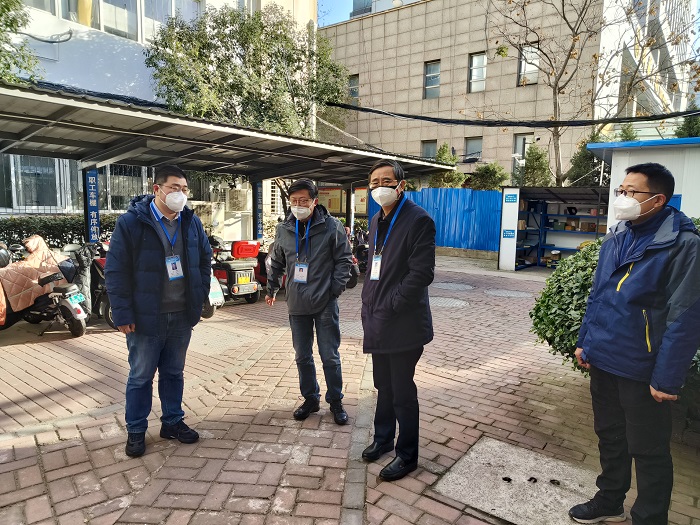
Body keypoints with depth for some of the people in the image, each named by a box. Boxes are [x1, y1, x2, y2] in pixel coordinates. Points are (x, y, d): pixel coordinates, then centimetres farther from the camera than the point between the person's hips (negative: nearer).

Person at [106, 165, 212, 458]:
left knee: (174, 373, 18)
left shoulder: (191, 222, 2)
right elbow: (116, 271, -11)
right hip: (145, 317, -4)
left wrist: (200, 297, 5)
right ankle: (136, 432, 28)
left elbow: (205, 259, 13)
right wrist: (122, 314, -13)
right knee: (141, 376, 11)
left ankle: (172, 422, 34)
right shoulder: (131, 222, -12)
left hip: (182, 316, 4)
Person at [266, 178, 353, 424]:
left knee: (330, 356, 5)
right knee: (302, 356, 14)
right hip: (297, 305, 4)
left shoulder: (332, 226, -8)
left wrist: (336, 289, -9)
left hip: (325, 305, -4)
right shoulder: (283, 229, 4)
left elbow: (344, 260, -3)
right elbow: (276, 262, 17)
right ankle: (310, 399, 32)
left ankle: (335, 401, 24)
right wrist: (271, 289, 20)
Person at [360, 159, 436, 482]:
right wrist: (368, 305, 9)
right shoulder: (377, 221, 13)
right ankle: (383, 438, 39)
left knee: (402, 392, 5)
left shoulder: (418, 220, -13)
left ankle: (407, 456, 23)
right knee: (384, 386, 20)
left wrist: (388, 307, -17)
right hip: (378, 322, 7)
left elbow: (422, 273, -19)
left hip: (403, 325, -7)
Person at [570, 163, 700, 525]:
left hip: (642, 370, -6)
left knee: (648, 451, 11)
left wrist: (666, 377, -17)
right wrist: (585, 341, 11)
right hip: (603, 360, 7)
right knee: (609, 436, 22)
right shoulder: (615, 238, 5)